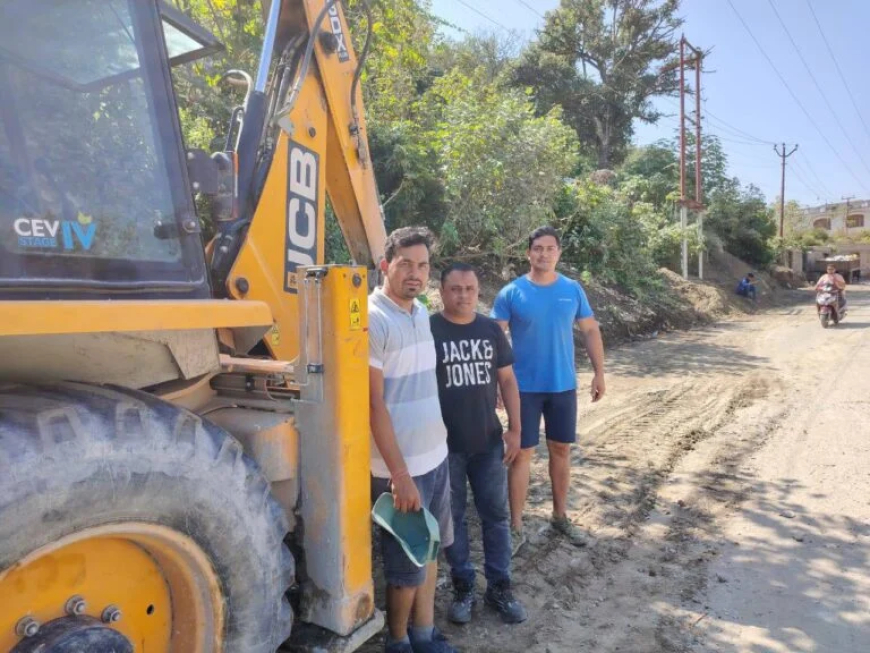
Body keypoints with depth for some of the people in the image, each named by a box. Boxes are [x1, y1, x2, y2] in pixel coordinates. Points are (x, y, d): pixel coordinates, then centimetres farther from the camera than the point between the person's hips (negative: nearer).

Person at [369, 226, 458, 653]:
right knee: (406, 566, 8)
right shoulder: (372, 320, -18)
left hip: (435, 454, 8)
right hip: (401, 466, -8)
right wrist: (399, 474, -21)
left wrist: (437, 443, 16)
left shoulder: (421, 312, 6)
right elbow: (374, 404, -20)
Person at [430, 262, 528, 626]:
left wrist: (514, 429, 2)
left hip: (489, 441, 3)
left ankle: (499, 587, 28)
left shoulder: (491, 330, 3)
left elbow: (507, 380, 8)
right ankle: (462, 587, 28)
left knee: (495, 515, 12)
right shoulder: (428, 330, -9)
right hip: (445, 444, -3)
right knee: (452, 518, 10)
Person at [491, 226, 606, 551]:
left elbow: (590, 331, 9)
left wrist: (599, 373, 6)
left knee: (561, 450, 14)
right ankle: (516, 527, 13)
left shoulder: (573, 290, 1)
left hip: (563, 386, 3)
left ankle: (560, 516, 32)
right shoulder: (511, 292, -8)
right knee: (522, 454, 1)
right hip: (525, 388, -3)